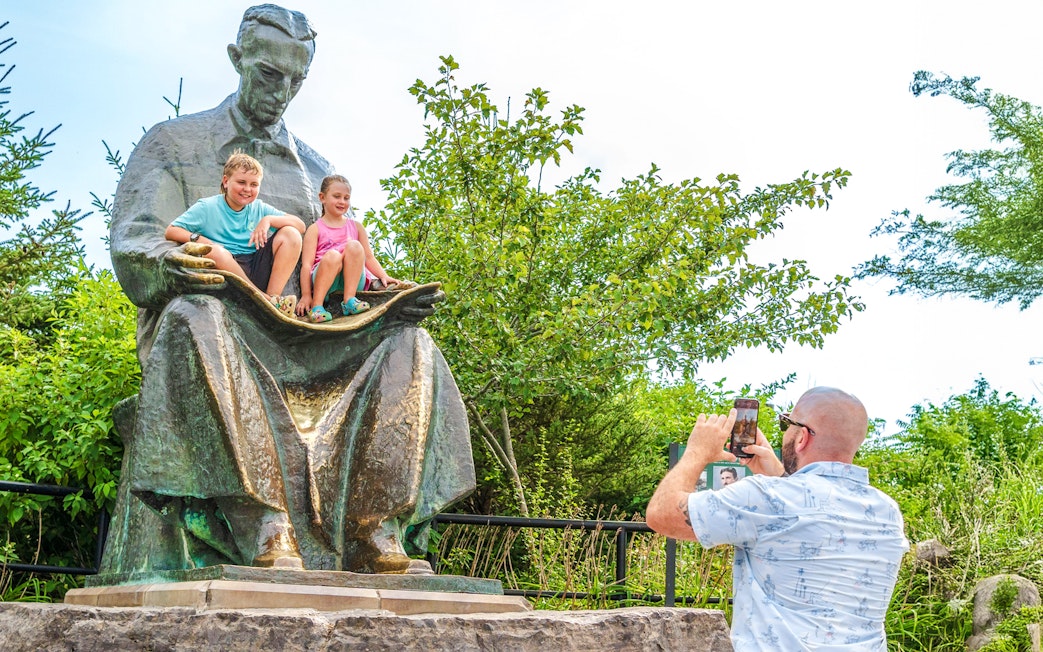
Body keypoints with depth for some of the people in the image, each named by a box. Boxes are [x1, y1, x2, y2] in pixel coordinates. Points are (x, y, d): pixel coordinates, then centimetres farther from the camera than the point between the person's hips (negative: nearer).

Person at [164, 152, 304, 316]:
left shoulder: (259, 208, 12)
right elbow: (170, 232, -2)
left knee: (291, 234, -10)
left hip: (256, 275, 4)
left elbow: (300, 225, 6)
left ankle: (273, 297, -23)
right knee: (214, 250, -35)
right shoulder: (207, 207, 3)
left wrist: (268, 220, -11)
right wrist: (198, 239, -20)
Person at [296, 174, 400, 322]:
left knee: (354, 246, -24)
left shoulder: (356, 226, 20)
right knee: (333, 255, -34)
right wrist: (306, 296, -12)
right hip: (324, 282, -3)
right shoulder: (315, 229, 8)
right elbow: (307, 264, -1)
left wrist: (384, 276, -4)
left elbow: (369, 257, 15)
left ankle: (349, 300, -28)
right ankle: (317, 306, -31)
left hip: (352, 281, 3)